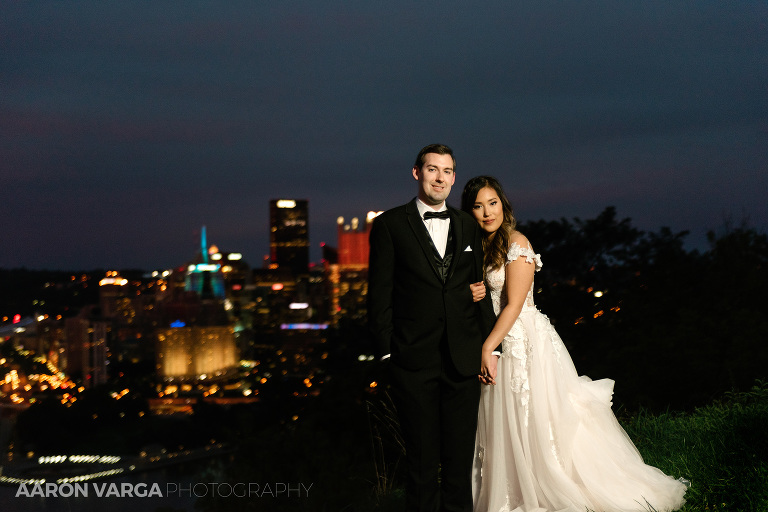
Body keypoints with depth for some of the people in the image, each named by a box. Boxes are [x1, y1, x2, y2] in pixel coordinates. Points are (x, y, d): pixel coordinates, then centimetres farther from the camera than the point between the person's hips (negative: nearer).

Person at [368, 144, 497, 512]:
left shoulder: (468, 226, 13)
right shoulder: (390, 224, 1)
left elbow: (479, 288, 14)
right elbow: (379, 293, -1)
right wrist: (386, 353, -7)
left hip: (464, 358, 3)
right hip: (414, 363, -3)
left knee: (460, 457, 9)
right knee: (422, 458, 4)